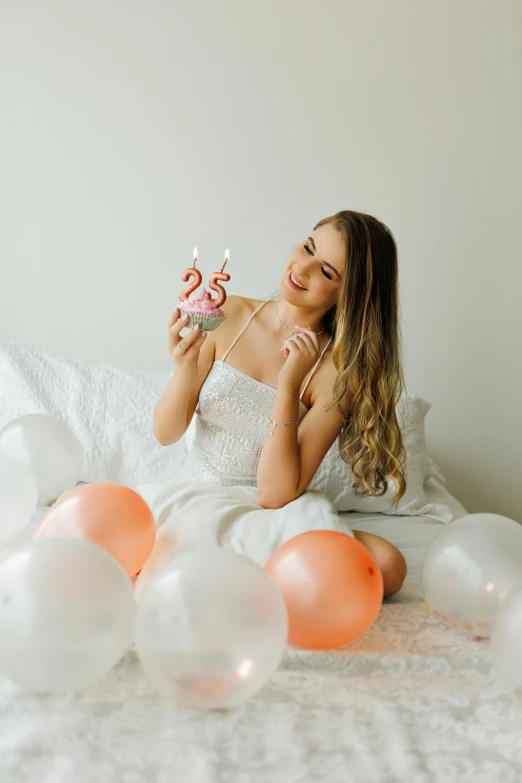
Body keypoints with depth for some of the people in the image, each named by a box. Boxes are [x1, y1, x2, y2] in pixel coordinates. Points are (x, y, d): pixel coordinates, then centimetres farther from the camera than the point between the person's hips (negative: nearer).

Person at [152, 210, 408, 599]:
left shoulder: (337, 371, -10)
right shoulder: (231, 315, -2)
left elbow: (275, 495, -16)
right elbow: (166, 433, 0)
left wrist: (288, 388, -23)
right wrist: (184, 372, -20)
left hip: (266, 521, 0)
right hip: (190, 498, 0)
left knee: (388, 566, -26)